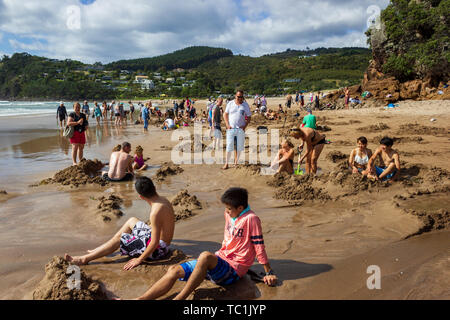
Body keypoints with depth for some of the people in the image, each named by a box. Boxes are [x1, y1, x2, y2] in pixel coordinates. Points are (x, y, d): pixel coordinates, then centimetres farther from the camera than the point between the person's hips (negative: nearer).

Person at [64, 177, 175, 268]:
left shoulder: (156, 212, -30)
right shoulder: (163, 200, -2)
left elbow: (155, 242, -26)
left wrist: (139, 260, -18)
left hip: (158, 249, -9)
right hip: (161, 241, 9)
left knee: (119, 238, -6)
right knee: (132, 221, 17)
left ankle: (85, 259, 6)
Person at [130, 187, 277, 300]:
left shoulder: (251, 219, -15)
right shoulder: (230, 214, 8)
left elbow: (259, 247, -11)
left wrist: (269, 273, -6)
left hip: (234, 269, -8)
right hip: (220, 259, 8)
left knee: (205, 256, -39)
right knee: (174, 270, -8)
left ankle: (179, 298, -34)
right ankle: (140, 299, -14)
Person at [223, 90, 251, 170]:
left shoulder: (245, 105, 4)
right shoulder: (230, 103, 5)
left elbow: (249, 117, 8)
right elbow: (225, 114, 10)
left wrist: (245, 126, -6)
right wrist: (227, 125, -2)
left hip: (240, 129, 1)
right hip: (231, 128, -1)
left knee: (239, 147, 4)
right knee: (229, 146, -4)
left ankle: (236, 163, 17)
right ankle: (226, 163, 3)